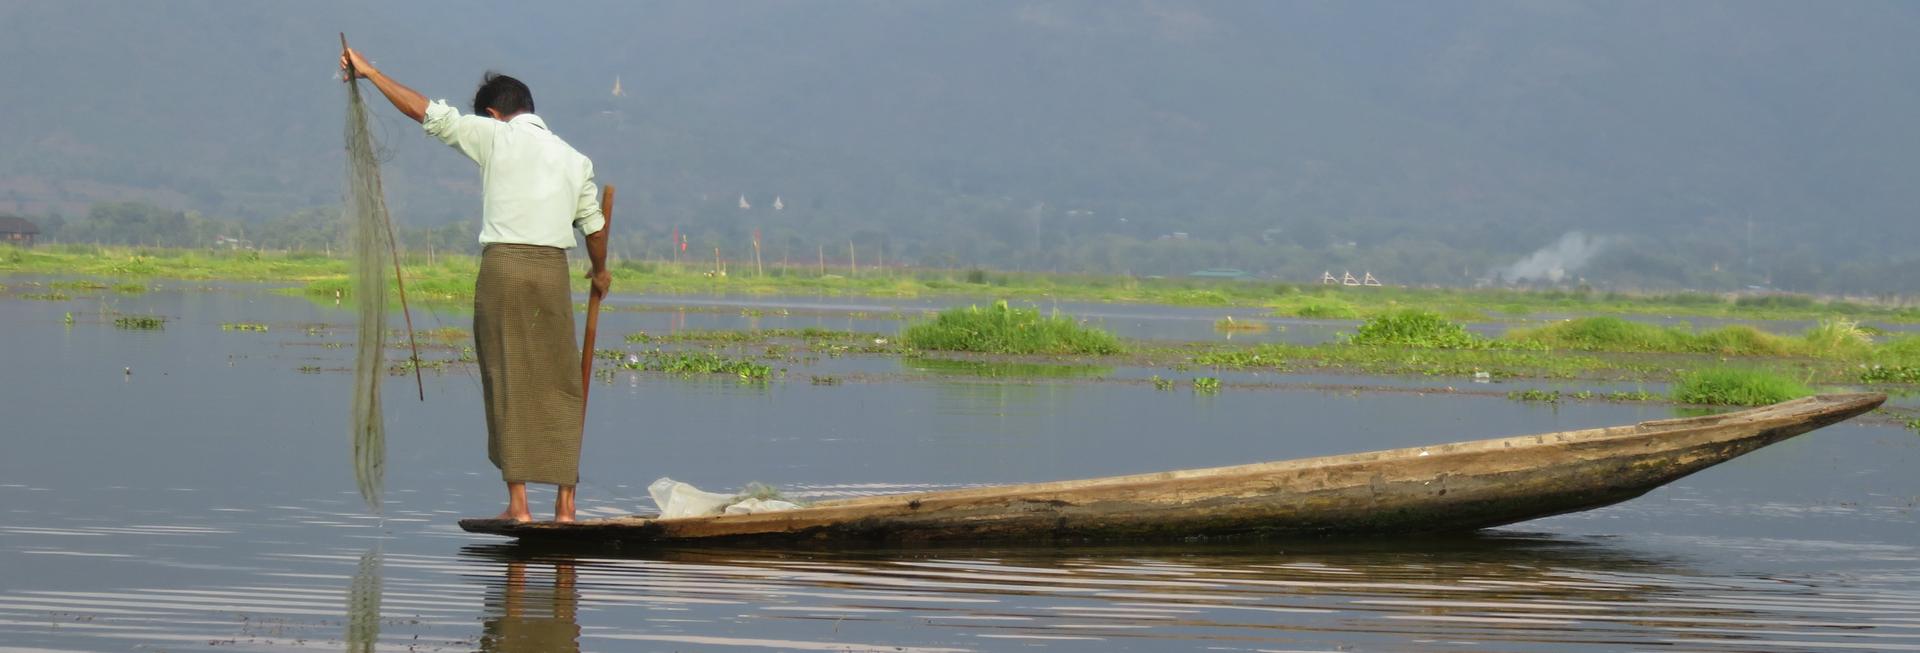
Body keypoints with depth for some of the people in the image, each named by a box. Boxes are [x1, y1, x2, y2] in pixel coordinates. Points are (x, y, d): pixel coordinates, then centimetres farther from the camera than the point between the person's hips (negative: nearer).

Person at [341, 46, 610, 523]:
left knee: (507, 383, 1)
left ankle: (518, 502, -1)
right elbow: (594, 225, 19)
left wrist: (369, 72, 11)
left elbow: (428, 113, 2)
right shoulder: (574, 159, 15)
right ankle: (565, 503, 6)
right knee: (560, 386, 7)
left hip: (503, 266, -3)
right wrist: (599, 271, 38)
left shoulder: (496, 136, 3)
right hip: (553, 270, 3)